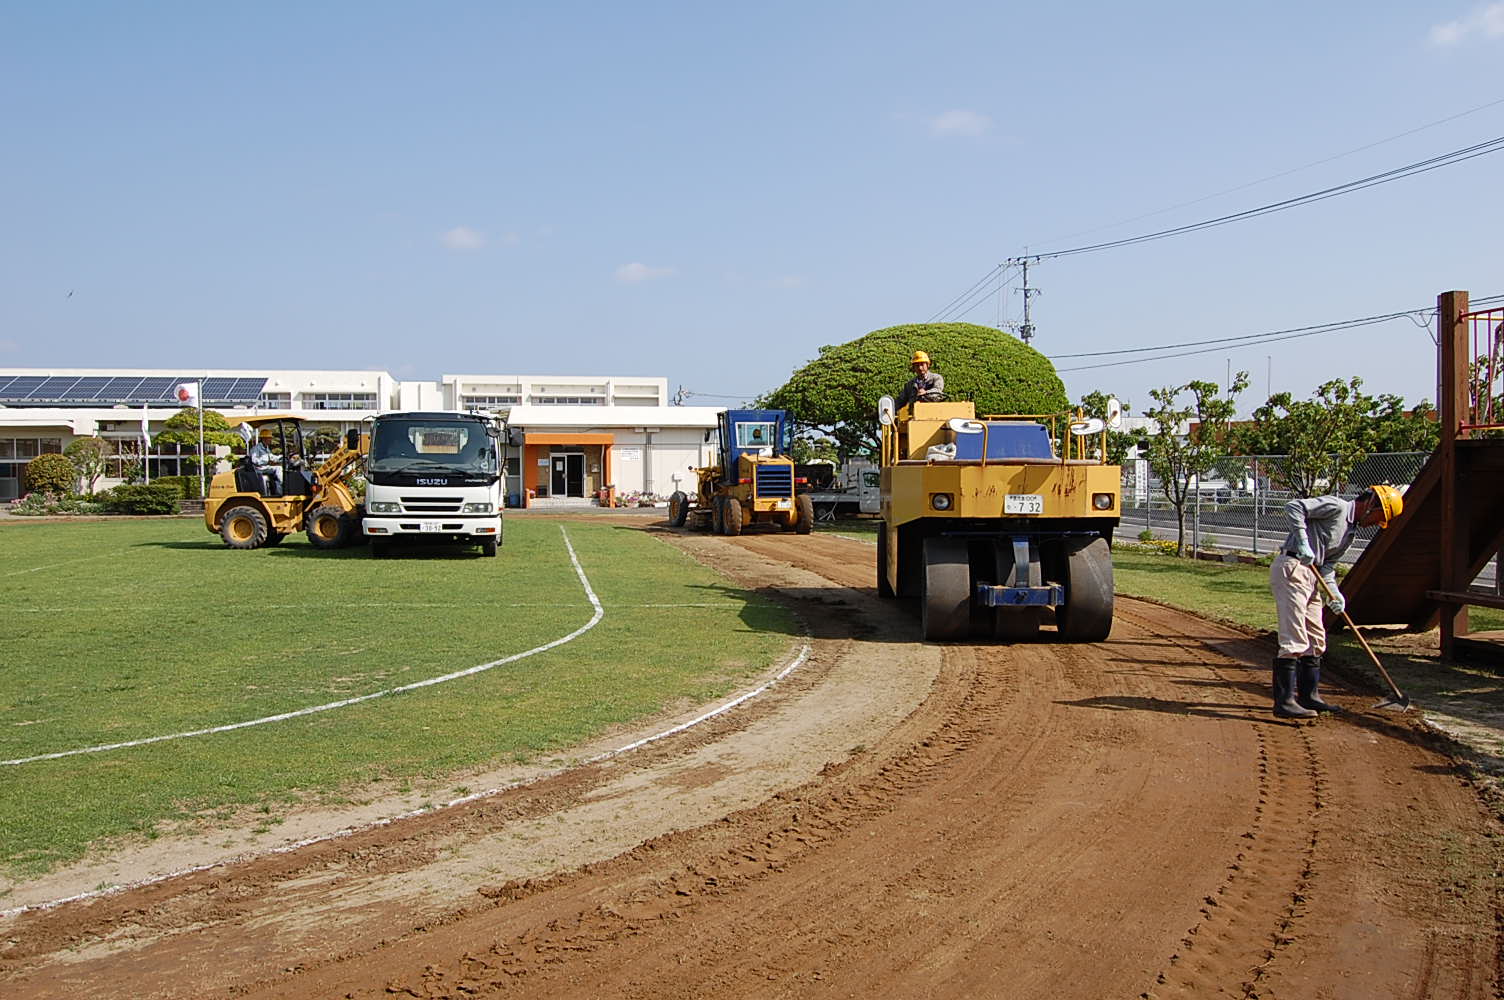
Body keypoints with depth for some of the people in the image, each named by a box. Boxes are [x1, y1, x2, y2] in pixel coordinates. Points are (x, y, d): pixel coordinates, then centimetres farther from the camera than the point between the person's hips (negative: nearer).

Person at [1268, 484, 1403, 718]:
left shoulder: (1351, 530, 20)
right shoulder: (1336, 507, -8)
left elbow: (1327, 564, 17)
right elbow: (1293, 507, -18)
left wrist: (1334, 592, 1)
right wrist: (1303, 542, -24)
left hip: (1310, 575, 10)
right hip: (1291, 569, -10)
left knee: (1315, 640, 16)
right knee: (1294, 639, -12)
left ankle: (1309, 695, 26)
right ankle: (1284, 701, -10)